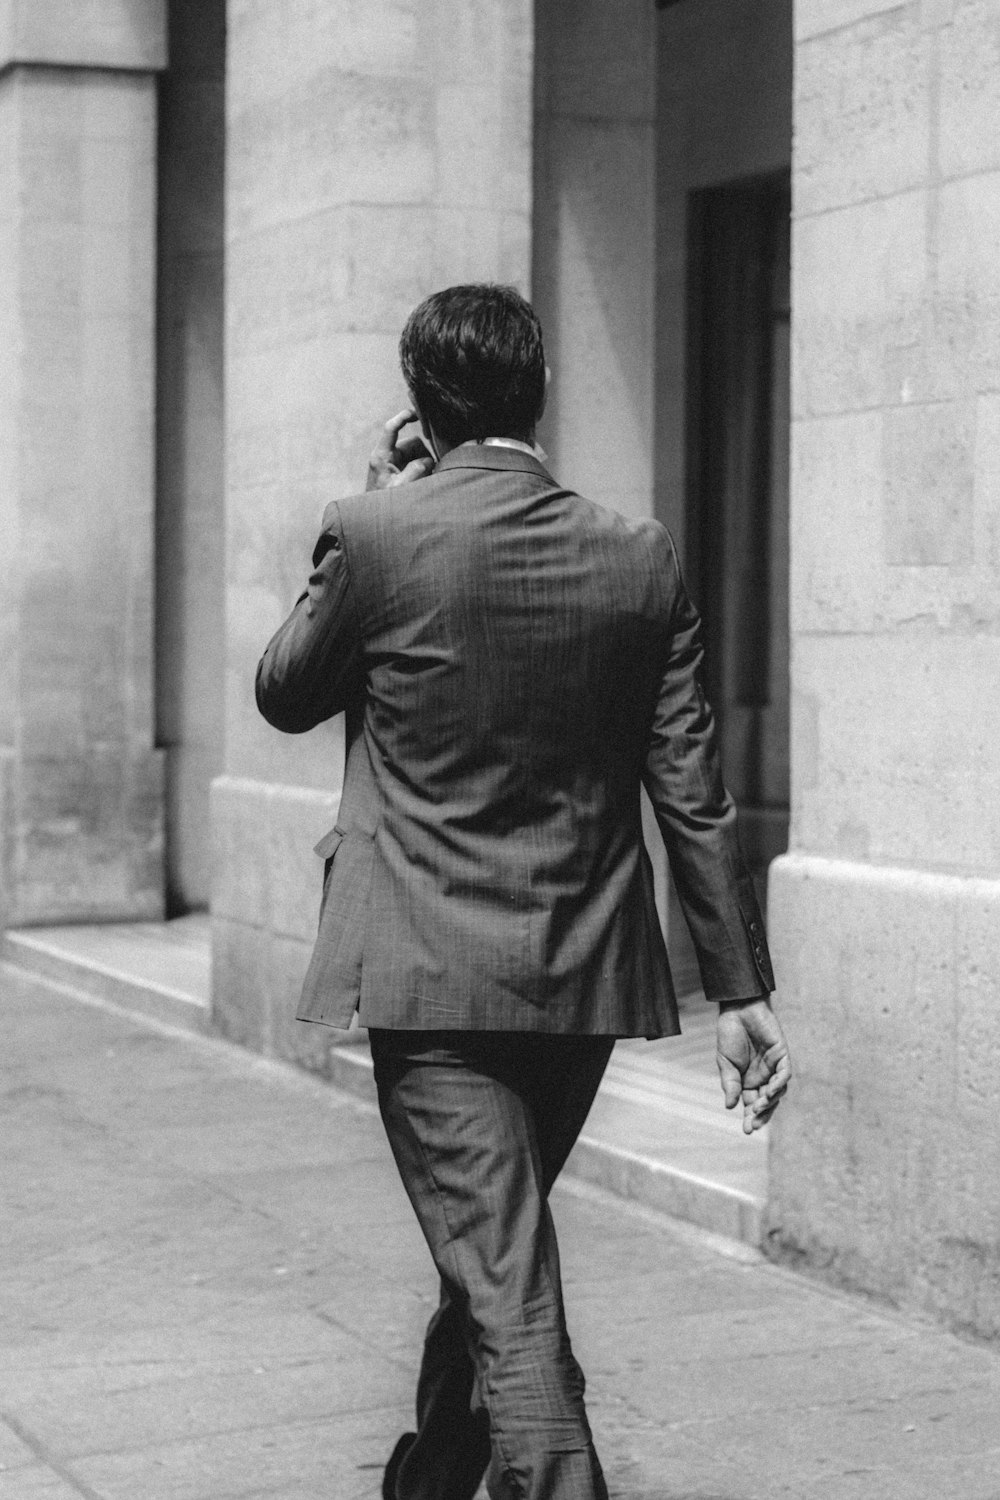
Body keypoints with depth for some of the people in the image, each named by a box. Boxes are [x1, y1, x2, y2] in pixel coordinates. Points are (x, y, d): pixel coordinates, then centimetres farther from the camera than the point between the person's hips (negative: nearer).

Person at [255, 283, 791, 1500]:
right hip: (585, 981, 5)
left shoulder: (374, 534, -11)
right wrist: (742, 989, 4)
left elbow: (283, 698, 7)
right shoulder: (641, 560, -2)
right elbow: (693, 794, -1)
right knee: (493, 1251, 24)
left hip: (434, 980, -5)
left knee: (511, 1295, -3)